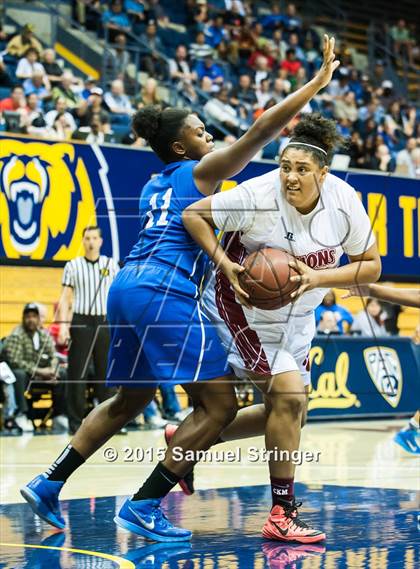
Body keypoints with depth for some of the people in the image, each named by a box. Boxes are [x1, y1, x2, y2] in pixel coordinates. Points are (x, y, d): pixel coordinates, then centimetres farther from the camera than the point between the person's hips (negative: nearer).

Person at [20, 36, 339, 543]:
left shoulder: (153, 186, 26)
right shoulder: (202, 171, 3)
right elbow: (261, 130, -3)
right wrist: (319, 81, 2)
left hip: (127, 287, 9)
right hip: (167, 292, -9)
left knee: (130, 400, 24)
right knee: (219, 405, -6)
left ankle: (48, 485, 21)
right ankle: (143, 506, -7)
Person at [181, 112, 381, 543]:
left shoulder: (343, 201, -16)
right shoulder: (257, 196, -29)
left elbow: (371, 265, -10)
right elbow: (193, 215, -19)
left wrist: (316, 278, -26)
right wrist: (227, 266, -30)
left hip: (295, 316, 7)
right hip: (242, 309, -7)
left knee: (287, 412, 16)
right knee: (290, 395, -20)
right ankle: (281, 515, -9)